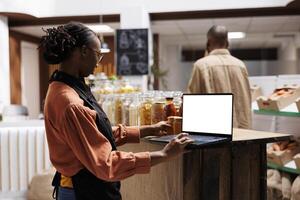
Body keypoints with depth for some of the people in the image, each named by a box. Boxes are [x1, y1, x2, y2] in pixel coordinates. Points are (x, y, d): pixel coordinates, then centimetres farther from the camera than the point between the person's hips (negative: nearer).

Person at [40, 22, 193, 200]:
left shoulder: (72, 89, 4)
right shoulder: (70, 104, -27)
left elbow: (101, 134, 10)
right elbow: (104, 163, -26)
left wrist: (149, 130, 10)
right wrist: (164, 155, -22)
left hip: (85, 185, 9)